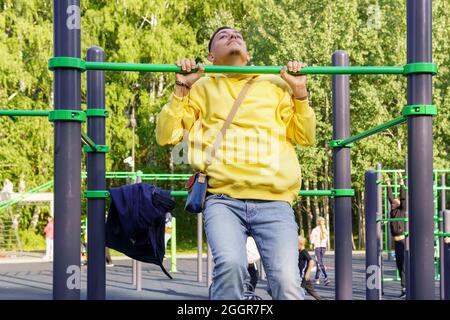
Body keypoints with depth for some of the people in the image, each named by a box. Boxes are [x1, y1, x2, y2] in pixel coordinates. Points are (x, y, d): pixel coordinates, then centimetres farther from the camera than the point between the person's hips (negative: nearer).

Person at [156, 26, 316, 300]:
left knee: (287, 281, -21)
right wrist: (181, 89, 4)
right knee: (230, 264, -31)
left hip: (274, 200, 1)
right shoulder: (202, 87, 21)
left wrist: (300, 93, 11)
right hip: (224, 199, -1)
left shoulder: (276, 84, 24)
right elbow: (166, 137, 14)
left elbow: (306, 138, 22)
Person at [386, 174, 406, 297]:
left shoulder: (402, 211, -5)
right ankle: (404, 287, 16)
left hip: (402, 240, -8)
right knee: (399, 264, 10)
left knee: (403, 265, -8)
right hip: (397, 242, 8)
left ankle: (405, 288, -8)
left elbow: (403, 198, -14)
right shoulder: (393, 210, 12)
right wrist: (389, 185, 27)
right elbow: (390, 198, 22)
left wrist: (402, 184, -15)